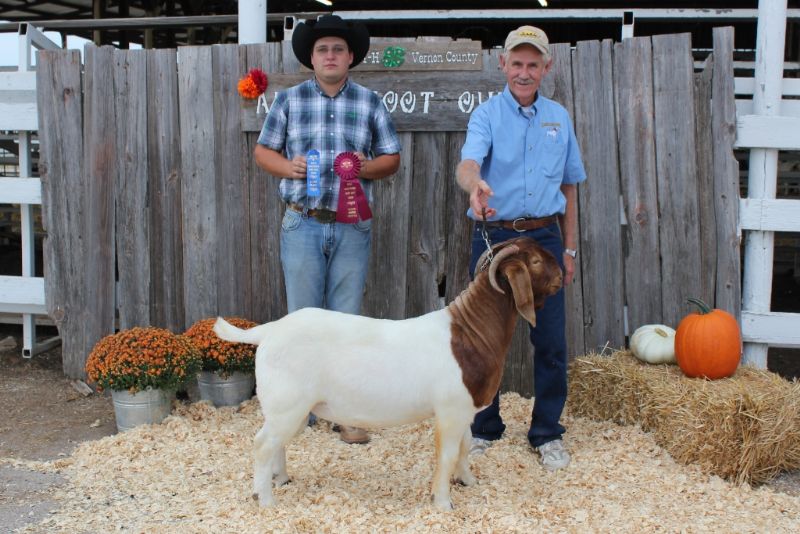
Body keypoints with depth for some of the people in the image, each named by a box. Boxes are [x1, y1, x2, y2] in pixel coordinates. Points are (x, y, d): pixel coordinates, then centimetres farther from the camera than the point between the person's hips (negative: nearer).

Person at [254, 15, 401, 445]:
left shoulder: (369, 102, 7)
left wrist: (365, 168, -12)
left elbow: (392, 158, 8)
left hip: (352, 228, 0)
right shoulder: (289, 100, 6)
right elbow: (263, 151, 11)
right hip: (302, 226, 0)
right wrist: (287, 166, -10)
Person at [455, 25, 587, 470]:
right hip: (494, 237, -2)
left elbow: (569, 187, 15)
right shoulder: (487, 114, -2)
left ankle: (548, 434, 17)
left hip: (545, 237, 2)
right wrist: (475, 185, -46)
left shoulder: (559, 118, 10)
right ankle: (484, 429, 22)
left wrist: (570, 247, 12)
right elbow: (468, 163, -22)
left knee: (551, 340, 2)